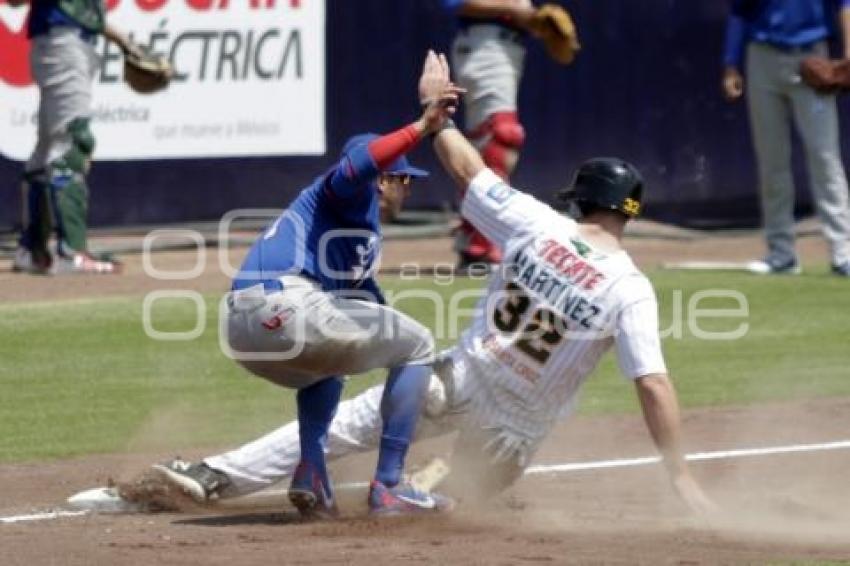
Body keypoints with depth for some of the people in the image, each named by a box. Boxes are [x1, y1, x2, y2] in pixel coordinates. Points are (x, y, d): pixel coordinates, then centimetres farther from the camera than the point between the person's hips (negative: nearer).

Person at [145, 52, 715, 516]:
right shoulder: (631, 290, -13)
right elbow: (654, 385, -20)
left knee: (349, 423, 5)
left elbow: (465, 167, 2)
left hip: (462, 378, 1)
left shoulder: (535, 223, -7)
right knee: (472, 490, 29)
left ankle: (214, 477, -3)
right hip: (518, 429, -1)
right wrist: (682, 477, -19)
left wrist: (434, 107, 19)